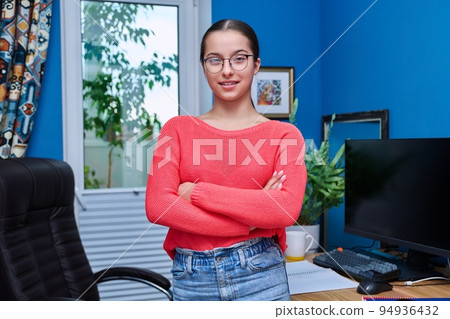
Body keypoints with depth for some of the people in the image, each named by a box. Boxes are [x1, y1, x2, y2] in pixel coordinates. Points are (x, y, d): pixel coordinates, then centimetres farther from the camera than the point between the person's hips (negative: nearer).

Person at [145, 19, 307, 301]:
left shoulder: (285, 135, -1)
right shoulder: (177, 129, 2)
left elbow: (287, 209, -17)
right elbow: (157, 206, -11)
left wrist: (197, 192, -15)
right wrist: (249, 221, -15)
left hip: (259, 274, -1)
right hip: (191, 277, 2)